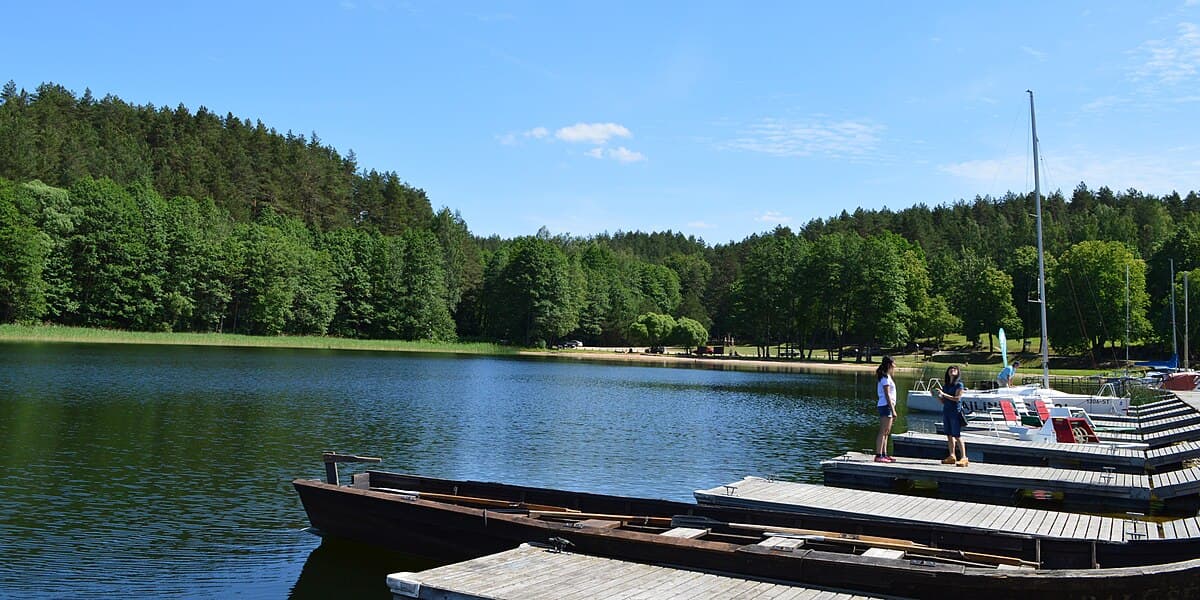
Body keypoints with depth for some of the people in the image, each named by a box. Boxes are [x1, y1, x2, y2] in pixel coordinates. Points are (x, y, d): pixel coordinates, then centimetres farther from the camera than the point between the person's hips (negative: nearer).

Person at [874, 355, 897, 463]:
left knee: (886, 432, 12)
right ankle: (878, 455, -11)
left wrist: (892, 409, 19)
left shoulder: (886, 376, 17)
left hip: (886, 406, 10)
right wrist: (893, 410, -19)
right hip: (886, 406, -10)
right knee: (883, 432, -10)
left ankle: (884, 454, 16)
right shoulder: (885, 378, -13)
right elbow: (887, 395, -17)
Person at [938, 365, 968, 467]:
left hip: (955, 412, -6)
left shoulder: (959, 385, -3)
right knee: (949, 435, 7)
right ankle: (952, 456, 12)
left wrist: (944, 394, -15)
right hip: (946, 412, 6)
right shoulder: (945, 385, 14)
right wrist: (937, 395, 1)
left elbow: (957, 398, -14)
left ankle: (963, 458, -8)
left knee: (957, 436, -9)